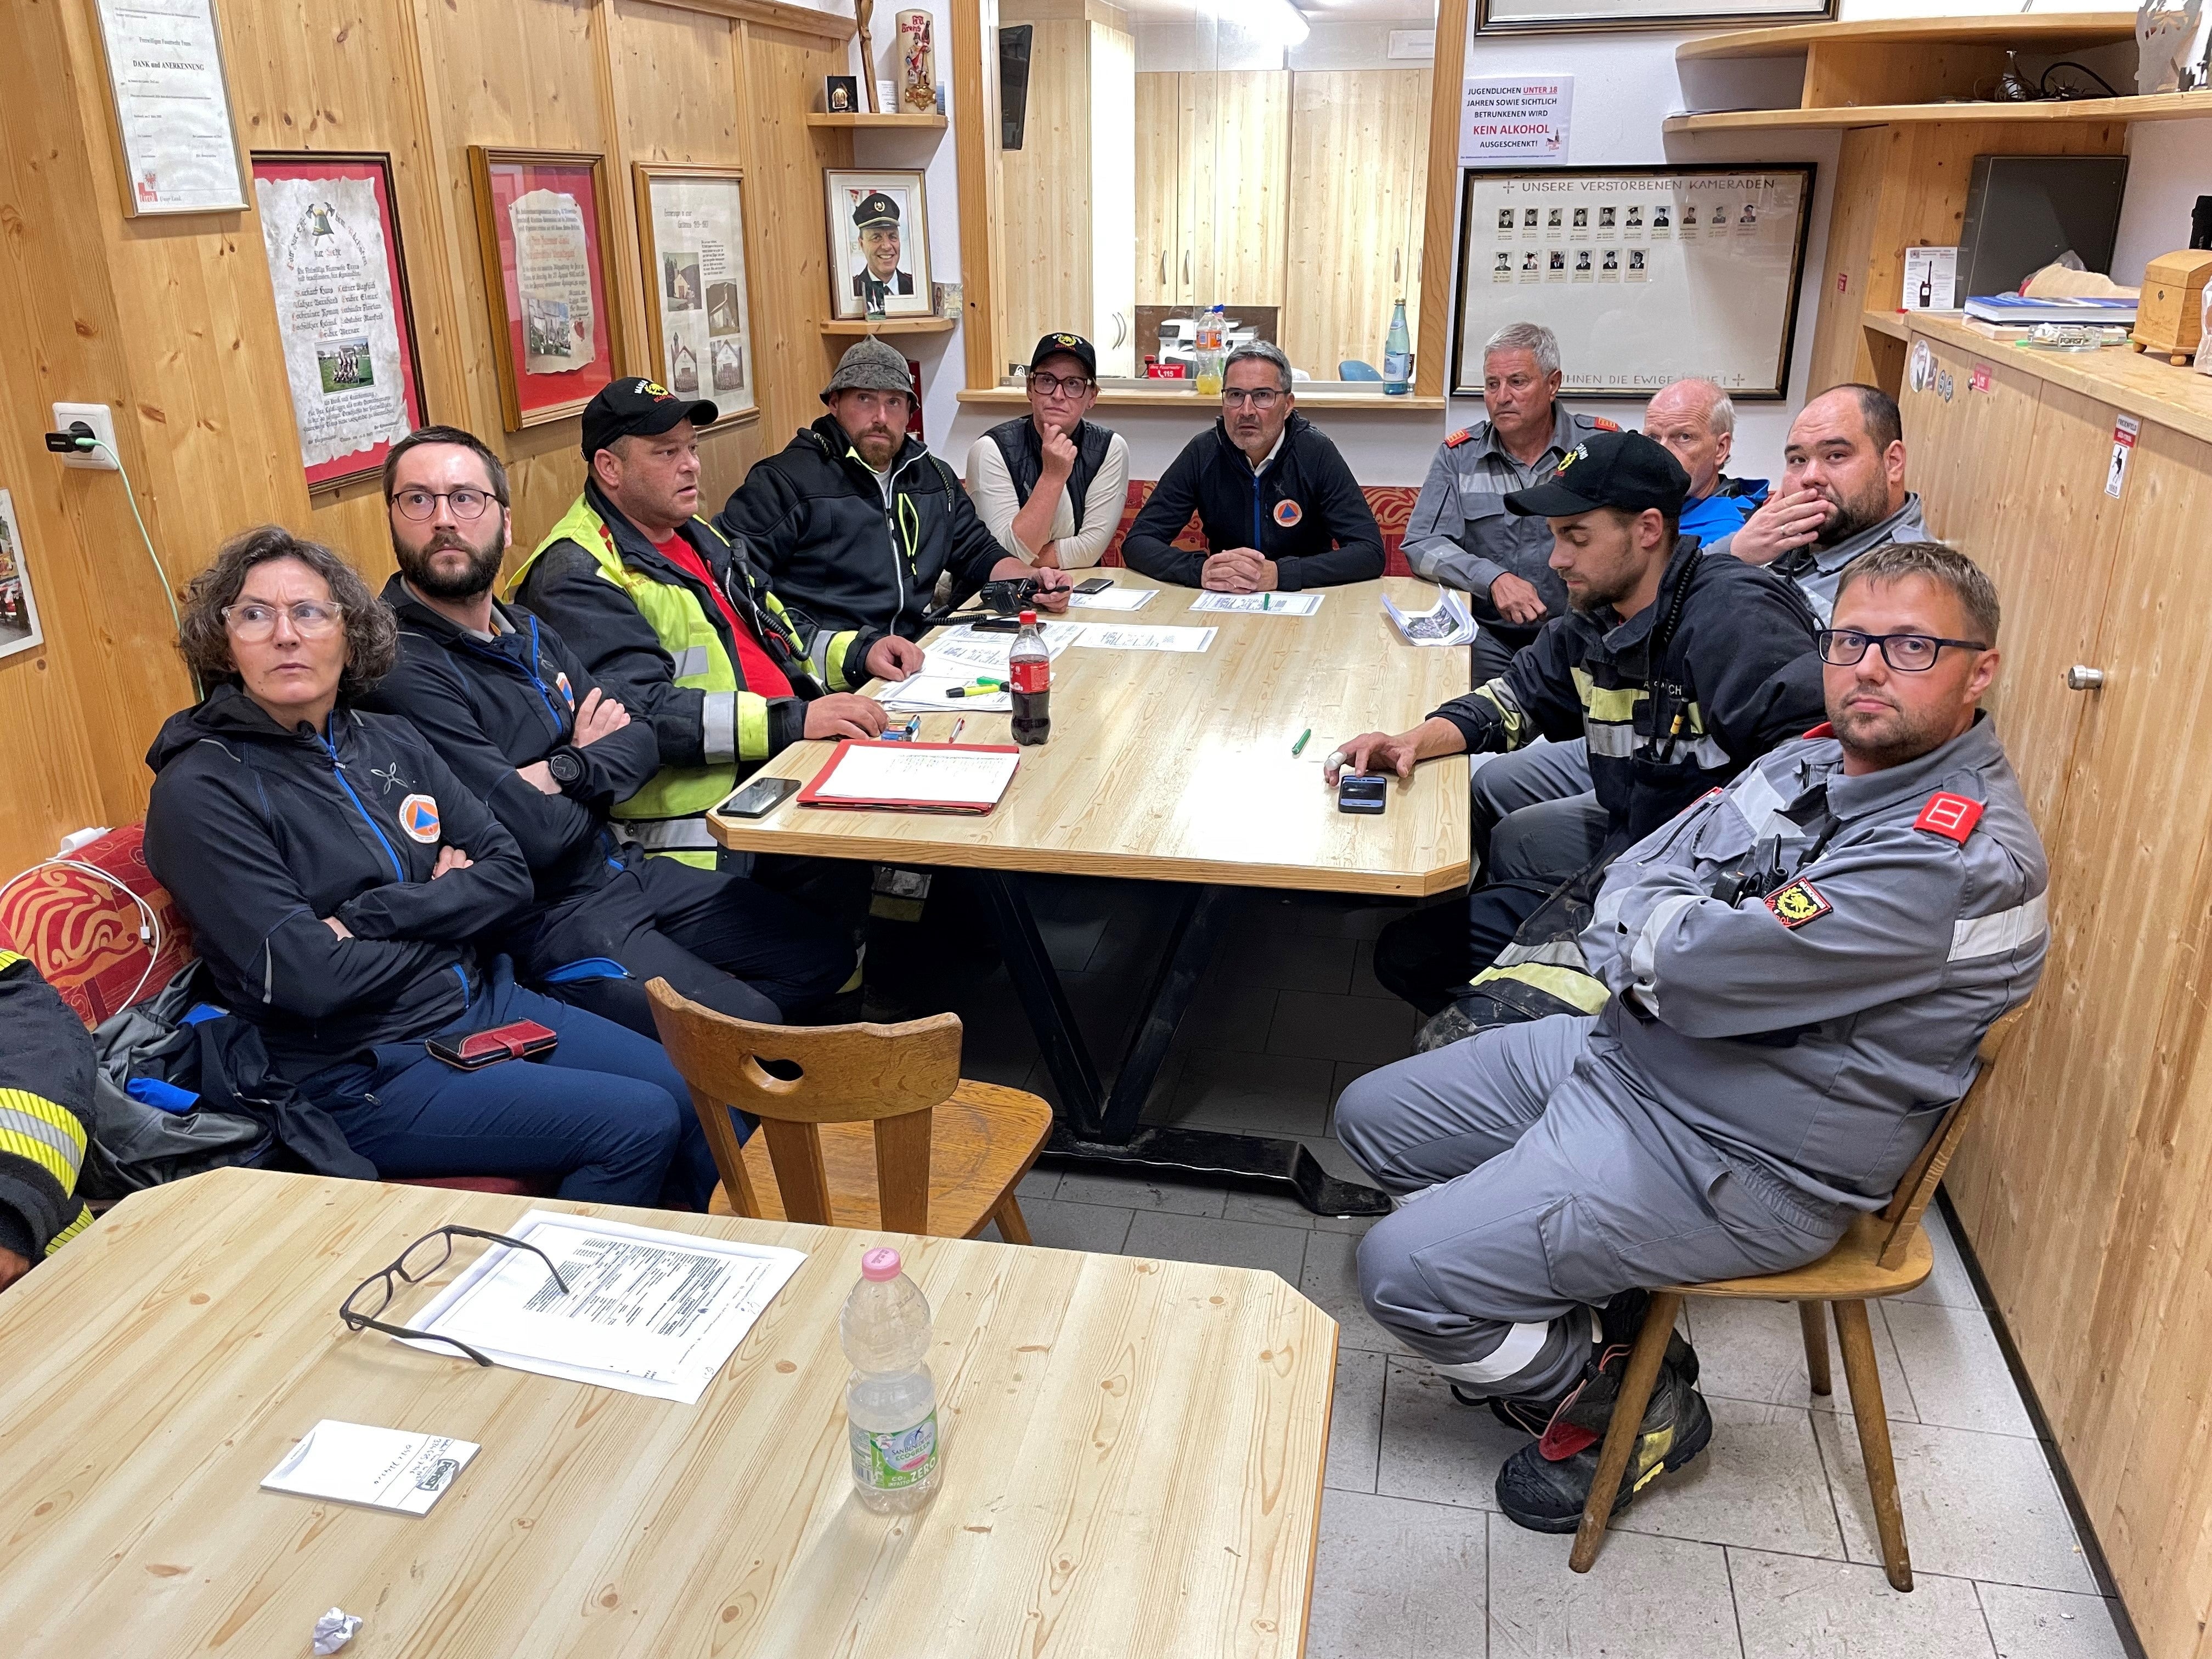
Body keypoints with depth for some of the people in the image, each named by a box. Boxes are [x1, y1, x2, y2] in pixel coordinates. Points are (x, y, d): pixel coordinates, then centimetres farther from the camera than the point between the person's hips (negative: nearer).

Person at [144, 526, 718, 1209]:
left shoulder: (388, 740, 8)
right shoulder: (199, 792, -11)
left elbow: (510, 874, 2)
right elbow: (305, 978, -19)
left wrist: (373, 917, -13)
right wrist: (443, 909, -6)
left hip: (482, 999, 7)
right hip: (360, 1073, -6)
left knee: (703, 1102, -3)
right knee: (637, 1126, -18)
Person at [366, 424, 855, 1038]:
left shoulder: (529, 632, 10)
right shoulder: (401, 671, -20)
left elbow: (642, 742, 6)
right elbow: (534, 836, -25)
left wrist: (567, 771, -15)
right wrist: (602, 760, -6)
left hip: (622, 868, 9)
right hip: (544, 918, -9)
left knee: (825, 956, 11)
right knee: (753, 1031, -21)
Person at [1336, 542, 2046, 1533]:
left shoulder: (1964, 855, -24)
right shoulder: (1819, 760, 5)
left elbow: (1700, 966, -28)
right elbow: (1633, 884, 3)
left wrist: (1647, 936, -7)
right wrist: (1680, 947, -18)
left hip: (1734, 1163, -9)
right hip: (1628, 1054, 9)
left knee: (1401, 1272, -16)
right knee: (1372, 1120, 13)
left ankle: (1625, 1411, 11)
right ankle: (1577, 1319, 21)